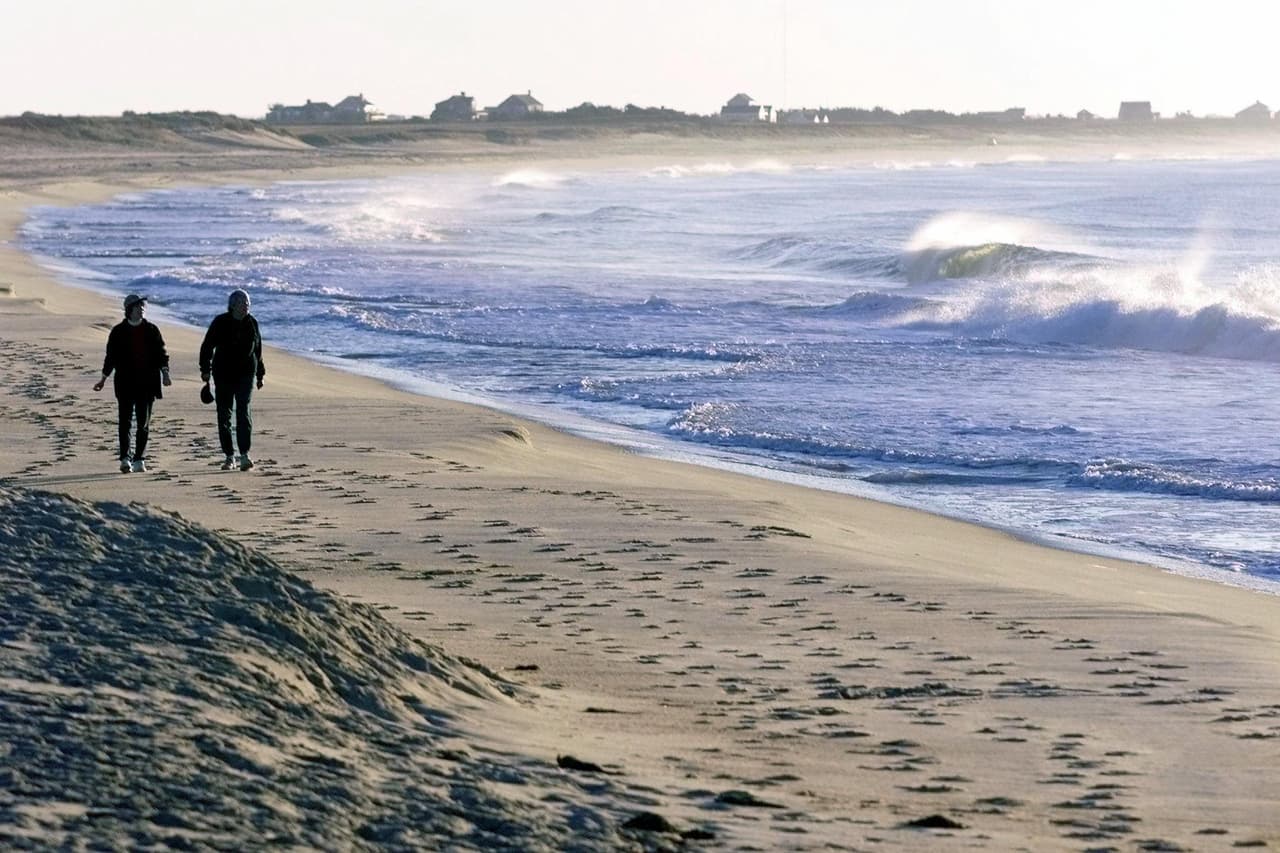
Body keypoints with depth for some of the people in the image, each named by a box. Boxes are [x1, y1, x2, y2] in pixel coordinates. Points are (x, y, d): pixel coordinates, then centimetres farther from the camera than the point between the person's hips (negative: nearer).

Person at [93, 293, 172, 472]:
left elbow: (161, 353, 8)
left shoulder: (151, 330, 8)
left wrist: (165, 372, -6)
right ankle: (124, 459, -7)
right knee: (125, 420, -7)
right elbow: (111, 357, 8)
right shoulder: (118, 332, 4)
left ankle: (139, 460, 8)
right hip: (126, 383, -2)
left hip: (147, 382, 2)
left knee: (144, 422, 2)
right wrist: (103, 379, 6)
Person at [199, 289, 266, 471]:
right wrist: (205, 369, -10)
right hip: (223, 375, 0)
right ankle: (229, 457, 11)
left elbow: (257, 349, 16)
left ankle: (245, 454, -21)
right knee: (224, 415, 3)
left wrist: (260, 374, 20)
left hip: (246, 374, 0)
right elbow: (207, 346, -1)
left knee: (244, 411, -14)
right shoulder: (220, 322, -2)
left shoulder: (251, 323, 6)